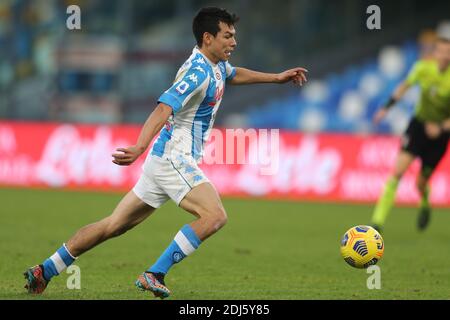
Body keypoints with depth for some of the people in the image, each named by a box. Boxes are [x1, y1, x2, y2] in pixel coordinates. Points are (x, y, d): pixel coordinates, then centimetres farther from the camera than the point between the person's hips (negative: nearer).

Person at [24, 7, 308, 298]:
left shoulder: (217, 65, 13)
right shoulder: (197, 72, -18)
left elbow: (235, 74, 39)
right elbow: (164, 109, -30)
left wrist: (276, 77, 41)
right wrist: (140, 147, -43)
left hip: (170, 161, 10)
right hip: (174, 158, -10)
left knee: (115, 225, 11)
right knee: (215, 216, -23)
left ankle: (44, 271, 13)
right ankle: (154, 275, -23)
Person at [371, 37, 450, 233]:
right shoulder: (423, 67, -9)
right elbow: (405, 86, 10)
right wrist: (387, 108, 7)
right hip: (419, 123, 2)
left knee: (421, 183, 3)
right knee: (399, 169, -16)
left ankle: (425, 205, 40)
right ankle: (379, 219, -16)